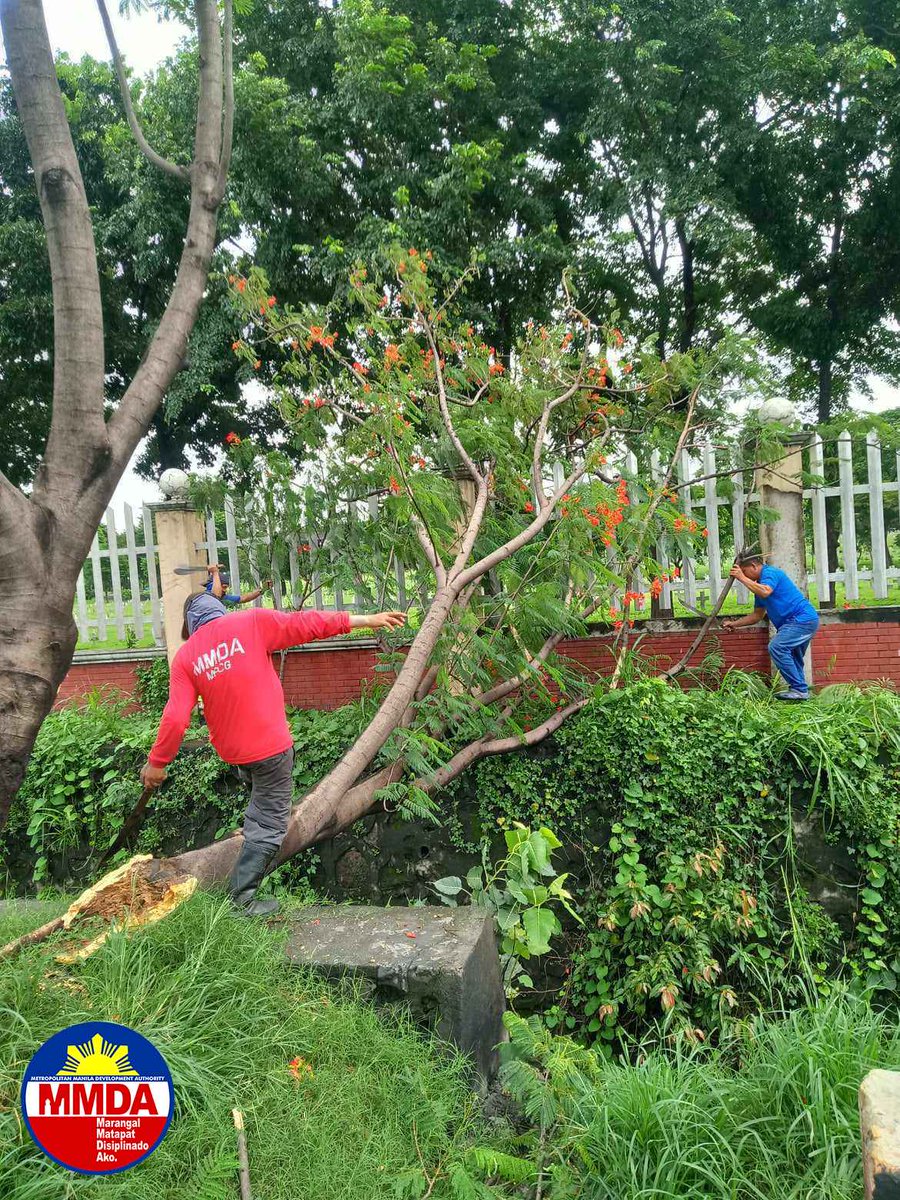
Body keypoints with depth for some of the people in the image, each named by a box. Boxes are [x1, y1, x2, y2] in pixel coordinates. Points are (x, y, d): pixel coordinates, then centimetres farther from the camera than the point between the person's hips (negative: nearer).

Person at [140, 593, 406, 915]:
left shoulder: (185, 656, -2)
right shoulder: (252, 622, -10)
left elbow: (175, 718, -8)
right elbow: (306, 624, -11)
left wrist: (157, 762, 4)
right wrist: (365, 620, -7)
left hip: (231, 749, 5)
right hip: (269, 744, -4)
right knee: (269, 824, 7)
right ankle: (241, 896, 11)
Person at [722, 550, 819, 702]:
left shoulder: (770, 573, -10)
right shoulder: (759, 583, 20)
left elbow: (765, 592, -33)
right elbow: (757, 615, 23)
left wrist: (742, 578, -25)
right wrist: (734, 624, 15)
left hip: (802, 619, -11)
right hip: (806, 621, 11)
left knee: (776, 647, -22)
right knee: (793, 659, 18)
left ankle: (800, 689, -19)